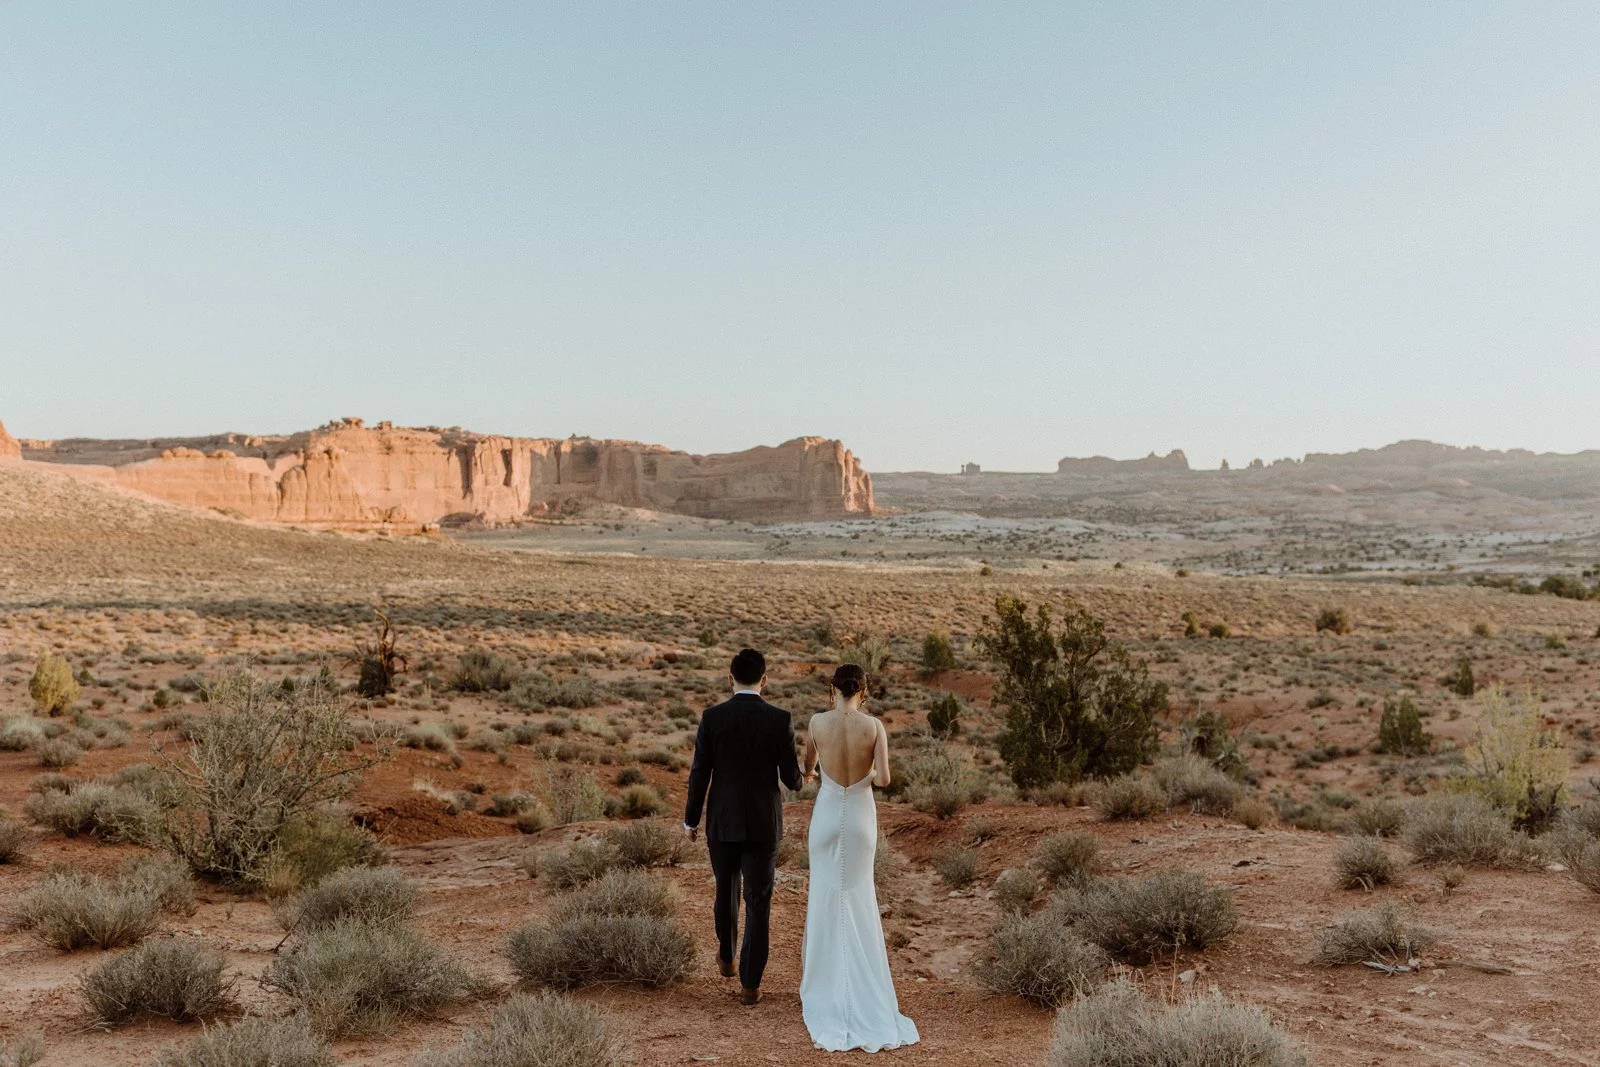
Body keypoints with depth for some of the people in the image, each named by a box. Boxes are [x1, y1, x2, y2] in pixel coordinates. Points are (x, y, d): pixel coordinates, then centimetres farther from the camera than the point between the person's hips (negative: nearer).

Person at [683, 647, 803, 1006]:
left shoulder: (711, 717, -9)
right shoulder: (781, 720, -10)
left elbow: (700, 774, -6)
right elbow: (791, 777, -6)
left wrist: (691, 820, 7)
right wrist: (797, 780, 19)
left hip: (722, 821, 1)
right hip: (763, 823, -1)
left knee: (726, 888, 25)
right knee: (758, 903, 6)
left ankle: (727, 956, 43)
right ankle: (749, 984, 6)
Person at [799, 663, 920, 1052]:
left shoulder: (818, 722, -9)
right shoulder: (875, 726, -10)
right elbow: (884, 779, -15)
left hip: (827, 813, 0)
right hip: (860, 816, 1)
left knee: (826, 895, 13)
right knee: (858, 896, 14)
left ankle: (826, 975, 20)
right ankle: (860, 984, 17)